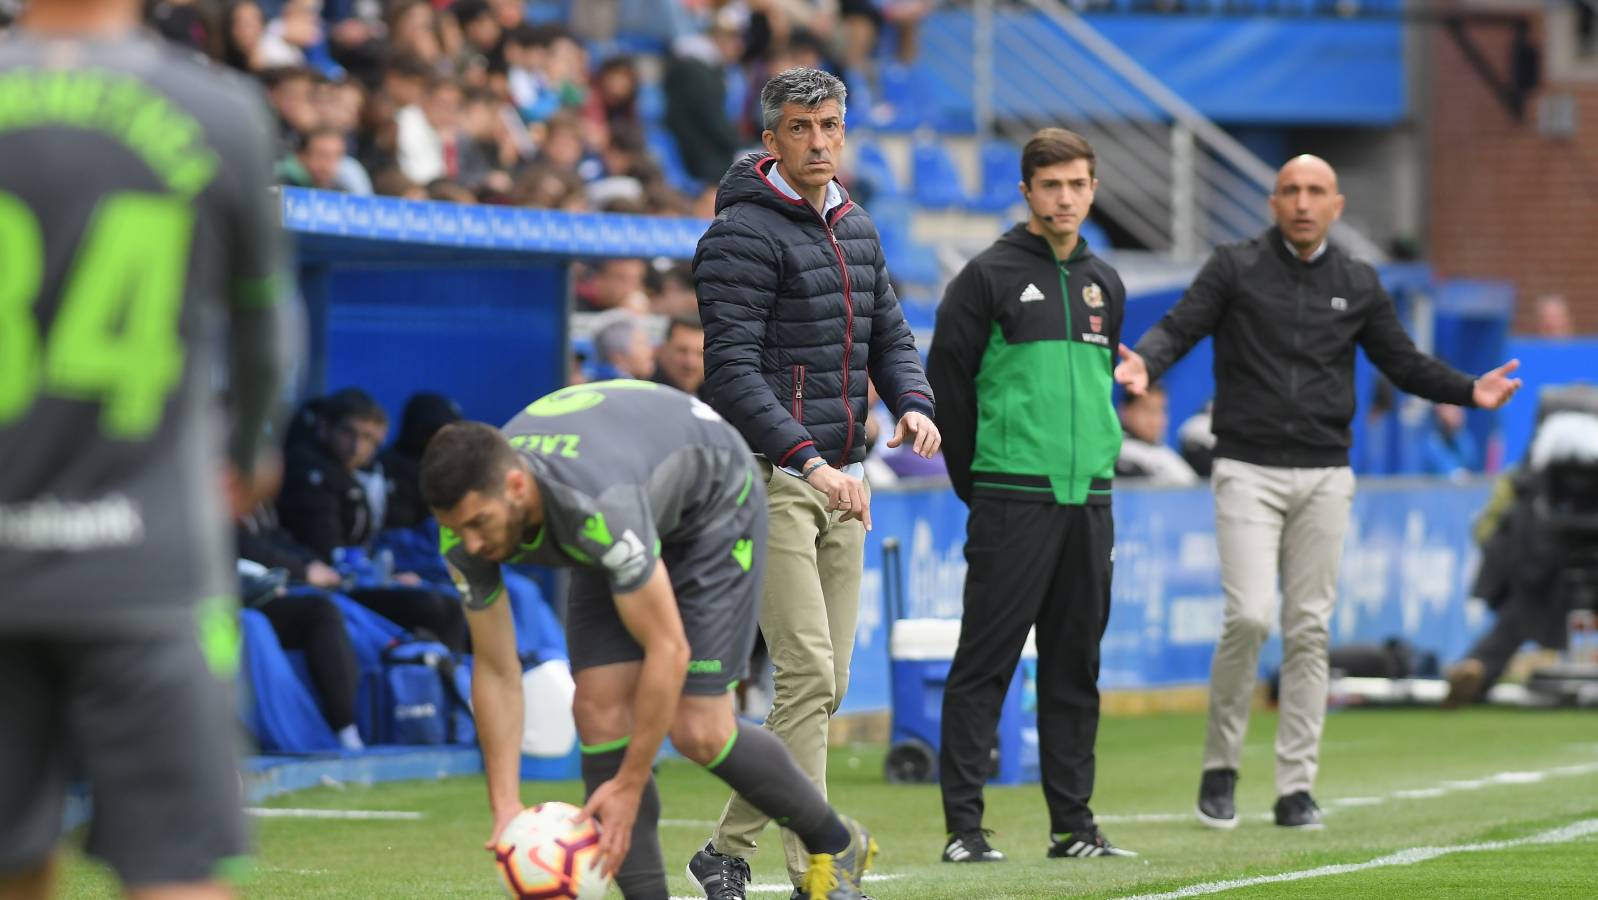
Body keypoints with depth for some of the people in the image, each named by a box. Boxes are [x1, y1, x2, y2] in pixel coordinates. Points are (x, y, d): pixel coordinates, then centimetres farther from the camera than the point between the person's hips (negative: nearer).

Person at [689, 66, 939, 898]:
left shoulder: (856, 230, 15)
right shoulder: (742, 234, -10)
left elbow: (890, 336, 18)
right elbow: (733, 370, -17)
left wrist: (914, 405, -4)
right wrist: (809, 462, -26)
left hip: (840, 479, 8)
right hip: (766, 477, -8)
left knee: (826, 684, 8)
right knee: (807, 673, -14)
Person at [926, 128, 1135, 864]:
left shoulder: (1104, 285, 15)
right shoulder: (989, 277, -4)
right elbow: (945, 378, -3)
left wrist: (1093, 468, 16)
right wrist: (976, 481, -1)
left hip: (1088, 501, 6)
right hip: (1012, 501, -6)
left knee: (1076, 668, 8)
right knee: (984, 665, -6)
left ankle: (1073, 824, 14)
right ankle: (963, 826, -5)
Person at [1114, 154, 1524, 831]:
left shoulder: (1358, 285, 10)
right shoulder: (1234, 269, 1)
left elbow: (1403, 363, 16)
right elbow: (1178, 328, -8)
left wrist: (1469, 391, 0)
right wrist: (1145, 364, -30)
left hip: (1323, 476, 3)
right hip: (1248, 470, -3)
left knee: (1309, 628, 2)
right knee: (1249, 616, -15)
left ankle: (1296, 787, 6)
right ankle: (1220, 763, 4)